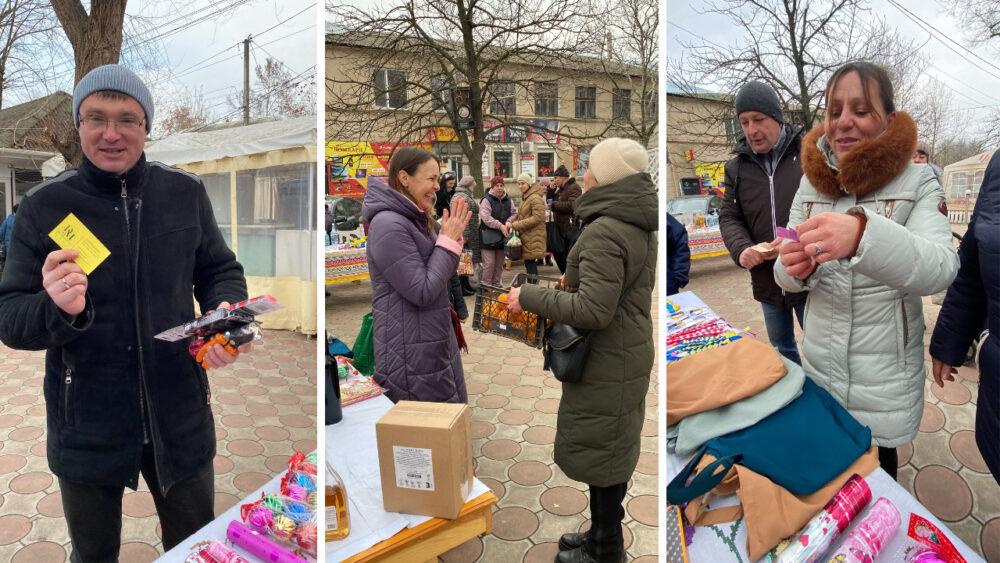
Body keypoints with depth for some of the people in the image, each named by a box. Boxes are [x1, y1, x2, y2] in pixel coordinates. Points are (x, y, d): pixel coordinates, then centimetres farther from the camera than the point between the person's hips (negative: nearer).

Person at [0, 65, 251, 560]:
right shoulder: (43, 206, -6)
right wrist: (57, 309, -29)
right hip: (86, 423, 0)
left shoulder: (185, 193, -3)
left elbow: (220, 271, 7)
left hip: (180, 416, 1)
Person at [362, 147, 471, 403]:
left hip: (435, 341, 9)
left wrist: (453, 238, -1)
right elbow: (423, 292, -21)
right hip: (411, 350, -9)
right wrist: (448, 241, -14)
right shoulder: (388, 224, -19)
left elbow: (441, 276, 14)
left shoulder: (415, 220, 9)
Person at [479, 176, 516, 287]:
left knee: (499, 263, 13)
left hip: (502, 236, 6)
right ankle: (485, 285, 4)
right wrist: (500, 225, -25)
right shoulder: (486, 200, -8)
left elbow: (514, 214, 11)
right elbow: (486, 217, -19)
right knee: (489, 263, -7)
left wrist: (508, 222, -11)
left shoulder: (508, 201, 11)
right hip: (488, 237, -6)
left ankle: (496, 284, 24)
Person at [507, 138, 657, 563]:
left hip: (607, 364, -10)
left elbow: (593, 310, -28)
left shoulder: (605, 233, -24)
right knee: (612, 445, 21)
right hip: (626, 353, 10)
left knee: (597, 449, 6)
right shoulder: (638, 227, 7)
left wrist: (529, 298, -20)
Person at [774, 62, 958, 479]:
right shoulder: (811, 184, 1)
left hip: (884, 370, -3)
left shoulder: (918, 183, -10)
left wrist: (863, 233, -46)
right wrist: (795, 268, -23)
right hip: (820, 362, 3)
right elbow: (786, 276, 3)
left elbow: (940, 269, -26)